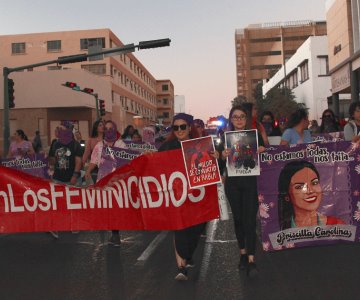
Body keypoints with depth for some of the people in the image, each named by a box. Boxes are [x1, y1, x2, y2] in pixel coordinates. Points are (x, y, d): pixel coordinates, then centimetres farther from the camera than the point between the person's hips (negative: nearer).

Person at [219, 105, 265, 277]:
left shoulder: (255, 135, 3)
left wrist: (261, 151, -14)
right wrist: (223, 156, -17)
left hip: (251, 181, -2)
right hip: (232, 183, 2)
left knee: (250, 219, -6)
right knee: (238, 218, 12)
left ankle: (251, 259, -3)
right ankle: (243, 253, 27)